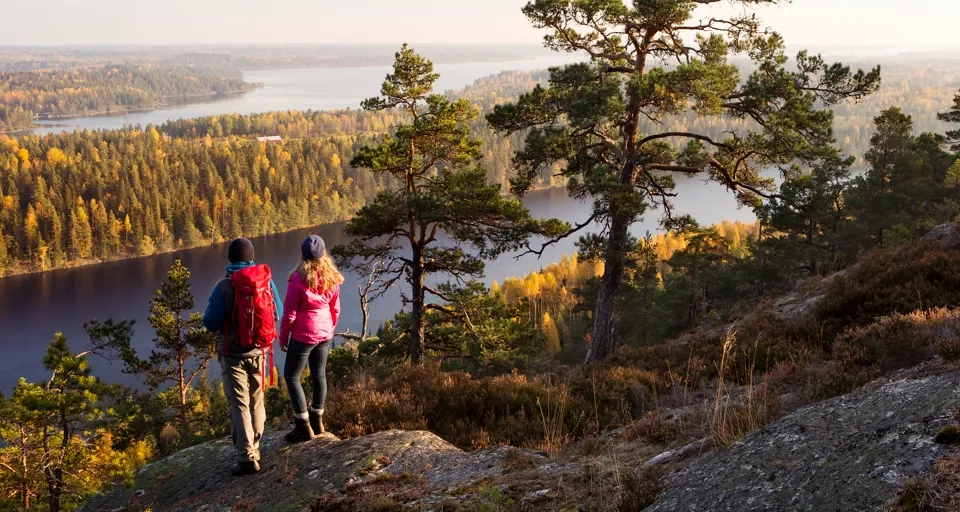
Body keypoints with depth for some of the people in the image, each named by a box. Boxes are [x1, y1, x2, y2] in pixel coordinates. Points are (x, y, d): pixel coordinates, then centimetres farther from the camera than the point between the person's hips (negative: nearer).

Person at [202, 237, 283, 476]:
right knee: (256, 403, 18)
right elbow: (277, 314, 5)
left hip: (232, 354, -4)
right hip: (257, 351, 4)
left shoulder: (223, 287, -18)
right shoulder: (265, 281, -6)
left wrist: (218, 311, 5)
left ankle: (247, 457, -7)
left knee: (239, 406, -2)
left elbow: (211, 323, -14)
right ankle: (254, 450, 30)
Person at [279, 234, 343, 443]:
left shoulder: (299, 278, -18)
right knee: (319, 374, 16)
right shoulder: (331, 277, -2)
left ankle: (303, 426, 3)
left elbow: (290, 312, -14)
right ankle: (317, 420, 24)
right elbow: (335, 309, 7)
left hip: (303, 335, -6)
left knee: (291, 376, 5)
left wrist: (283, 336, -1)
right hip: (325, 335, 6)